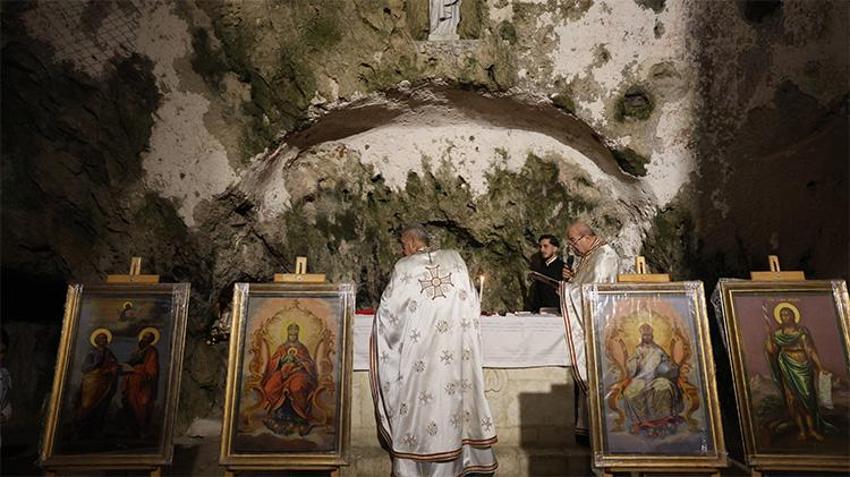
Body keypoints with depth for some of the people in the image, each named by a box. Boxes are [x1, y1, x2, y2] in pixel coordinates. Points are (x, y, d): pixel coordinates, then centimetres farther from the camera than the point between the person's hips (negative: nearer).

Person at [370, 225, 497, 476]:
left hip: (420, 347, -3)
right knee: (453, 393, 10)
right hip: (454, 342, 3)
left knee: (419, 396, 5)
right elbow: (472, 300, 7)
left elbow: (388, 310, 2)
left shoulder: (404, 267, -3)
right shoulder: (454, 258, 6)